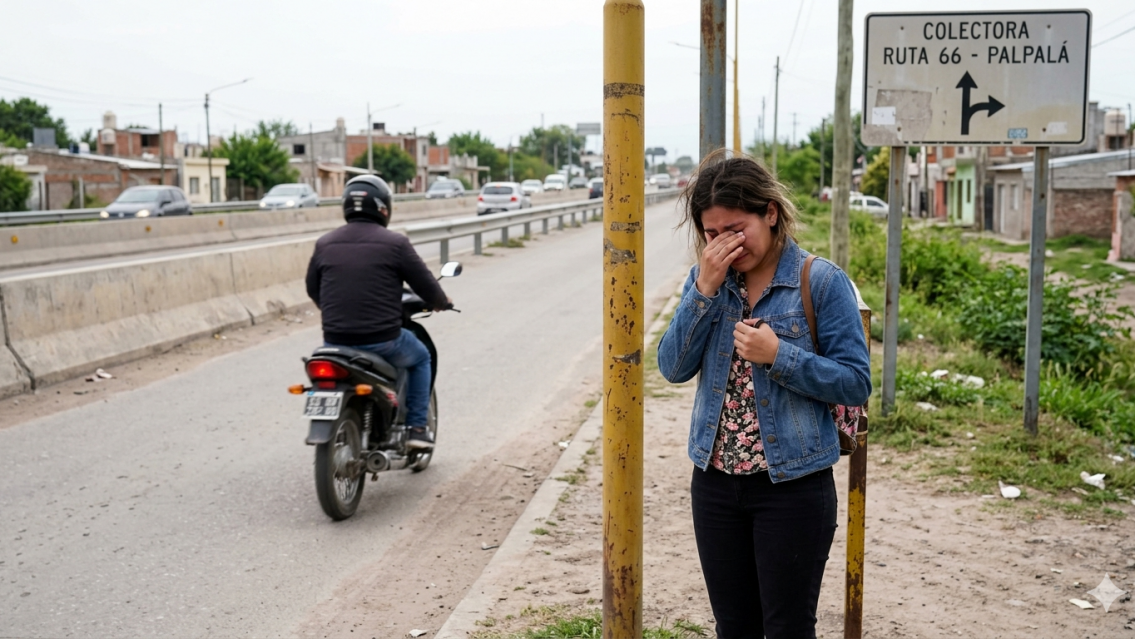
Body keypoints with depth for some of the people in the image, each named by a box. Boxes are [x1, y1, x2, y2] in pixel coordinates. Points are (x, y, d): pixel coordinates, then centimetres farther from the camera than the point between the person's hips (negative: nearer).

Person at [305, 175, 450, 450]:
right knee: (420, 358, 27)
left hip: (335, 342, 4)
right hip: (383, 341, -3)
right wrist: (441, 302, 21)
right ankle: (416, 428, 21)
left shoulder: (325, 244, 4)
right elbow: (426, 285, -2)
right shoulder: (395, 243, -7)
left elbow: (313, 290, 16)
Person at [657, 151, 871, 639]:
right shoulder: (707, 279, 3)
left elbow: (857, 383, -11)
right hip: (715, 484, 5)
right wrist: (705, 288, -15)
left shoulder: (822, 283, -10)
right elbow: (673, 367, -5)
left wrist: (778, 355, -24)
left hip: (793, 486, -4)